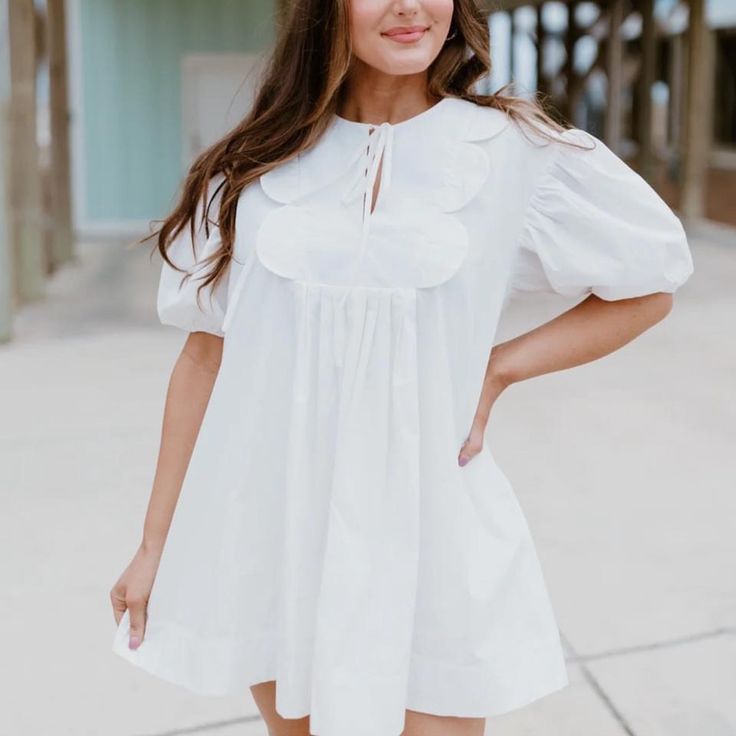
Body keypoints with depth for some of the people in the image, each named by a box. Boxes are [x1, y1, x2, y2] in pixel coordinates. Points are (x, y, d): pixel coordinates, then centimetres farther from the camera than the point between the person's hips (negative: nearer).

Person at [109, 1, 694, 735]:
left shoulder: (518, 151, -4)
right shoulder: (257, 163, 1)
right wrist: (155, 545, 6)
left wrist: (496, 369, -7)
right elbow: (204, 356, 5)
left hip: (423, 534, -1)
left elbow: (649, 285, 6)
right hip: (267, 529, 2)